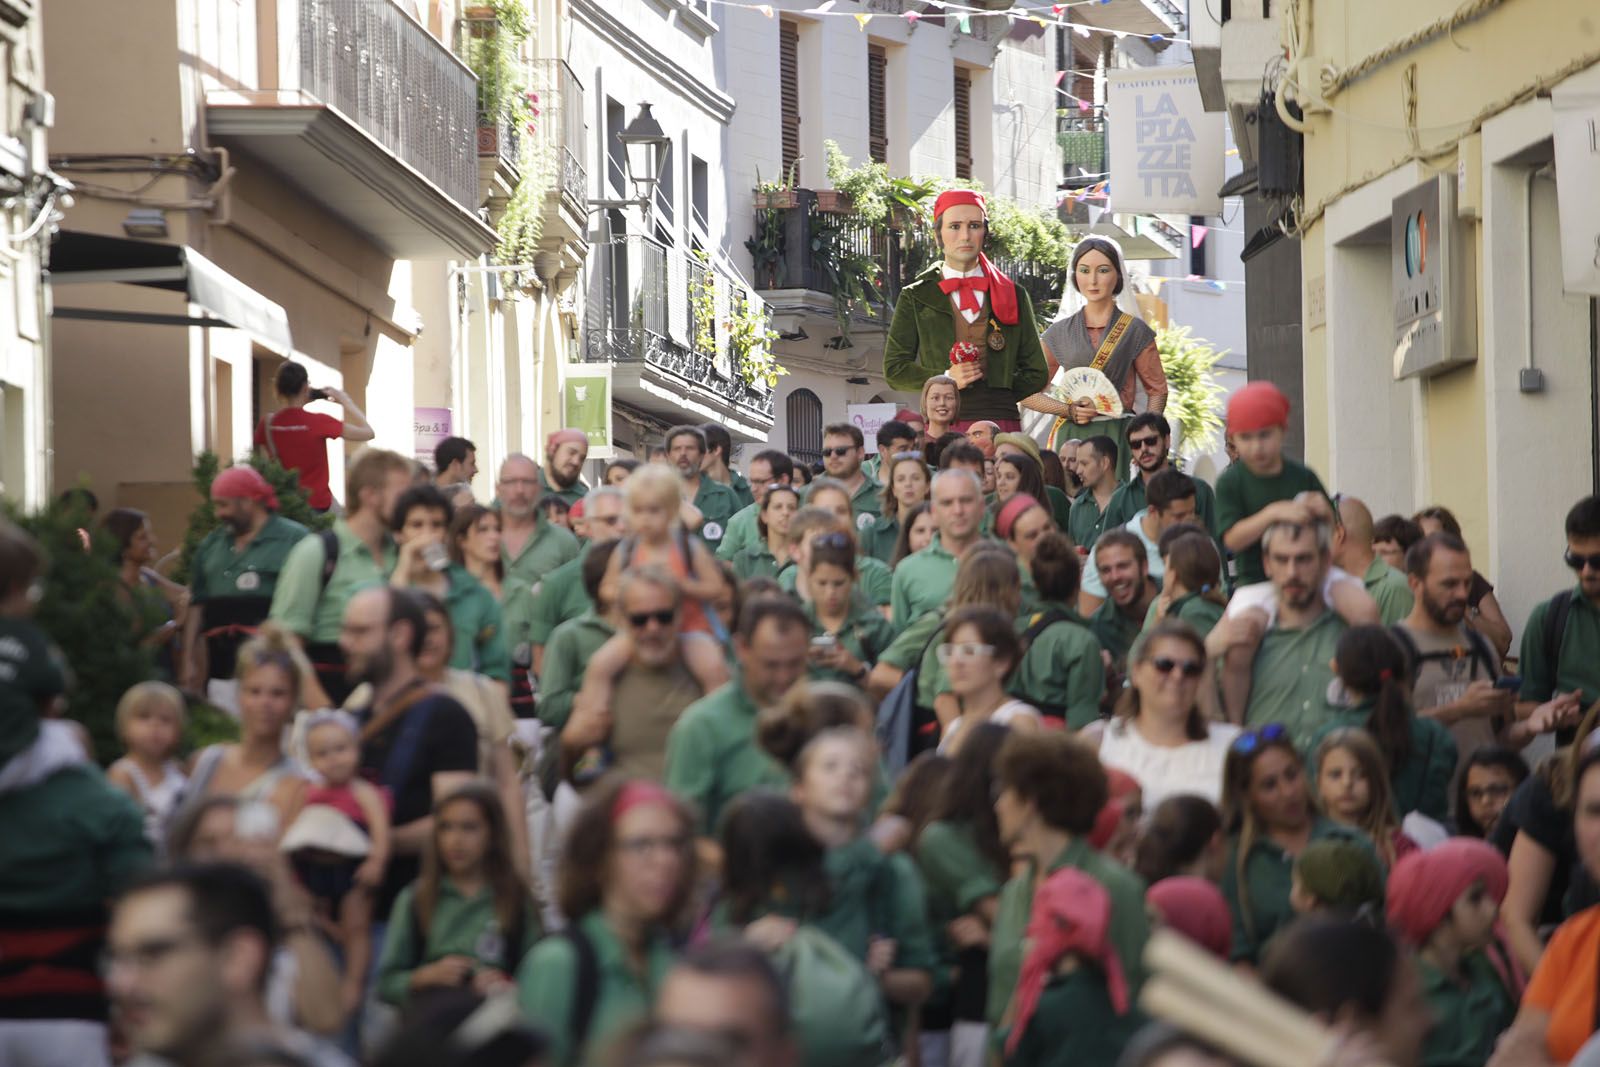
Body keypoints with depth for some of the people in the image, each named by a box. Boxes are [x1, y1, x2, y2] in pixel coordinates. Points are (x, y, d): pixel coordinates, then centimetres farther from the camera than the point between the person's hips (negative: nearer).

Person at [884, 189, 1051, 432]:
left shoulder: (1014, 296, 15)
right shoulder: (915, 298, 12)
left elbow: (1036, 374, 17)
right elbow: (894, 370, 8)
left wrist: (999, 394, 2)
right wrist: (944, 379, -7)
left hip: (1001, 426, 1)